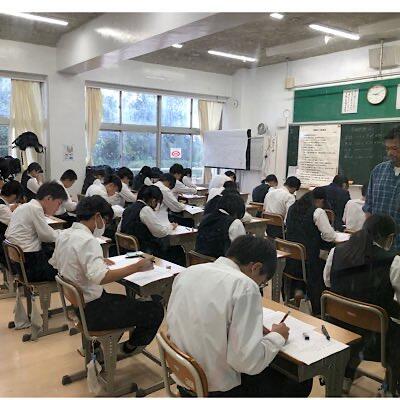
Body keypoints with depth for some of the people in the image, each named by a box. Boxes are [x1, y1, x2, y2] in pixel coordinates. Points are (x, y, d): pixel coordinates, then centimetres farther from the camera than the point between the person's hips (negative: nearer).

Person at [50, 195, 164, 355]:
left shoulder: (64, 235, 3)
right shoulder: (87, 240, -24)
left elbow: (55, 263, 21)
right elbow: (100, 277, -37)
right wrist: (137, 267, -31)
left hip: (76, 303, 10)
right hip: (91, 311, -10)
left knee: (128, 302, 31)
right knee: (155, 310, -6)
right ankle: (132, 346, 19)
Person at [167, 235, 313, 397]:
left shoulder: (186, 273, -1)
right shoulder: (244, 285, -22)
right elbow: (247, 361, -25)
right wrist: (277, 336, -6)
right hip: (218, 389, -7)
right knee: (301, 382, 13)